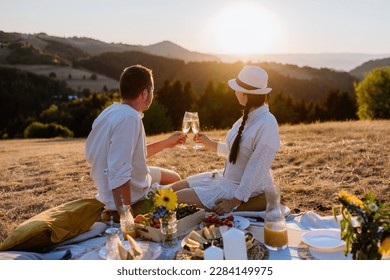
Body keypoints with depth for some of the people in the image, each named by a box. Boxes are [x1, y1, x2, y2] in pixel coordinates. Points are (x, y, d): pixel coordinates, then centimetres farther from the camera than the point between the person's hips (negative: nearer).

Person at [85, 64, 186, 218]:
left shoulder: (112, 111, 4)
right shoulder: (129, 118, -26)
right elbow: (118, 175, -33)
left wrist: (166, 142, 23)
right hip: (130, 195, -9)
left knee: (174, 178, 27)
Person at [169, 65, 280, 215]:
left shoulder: (266, 125, -24)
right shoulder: (248, 117, 4)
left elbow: (256, 171, -24)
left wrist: (234, 202, -21)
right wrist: (211, 143, 21)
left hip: (249, 190, -9)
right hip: (226, 178, 9)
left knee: (177, 199, -13)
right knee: (172, 189, 6)